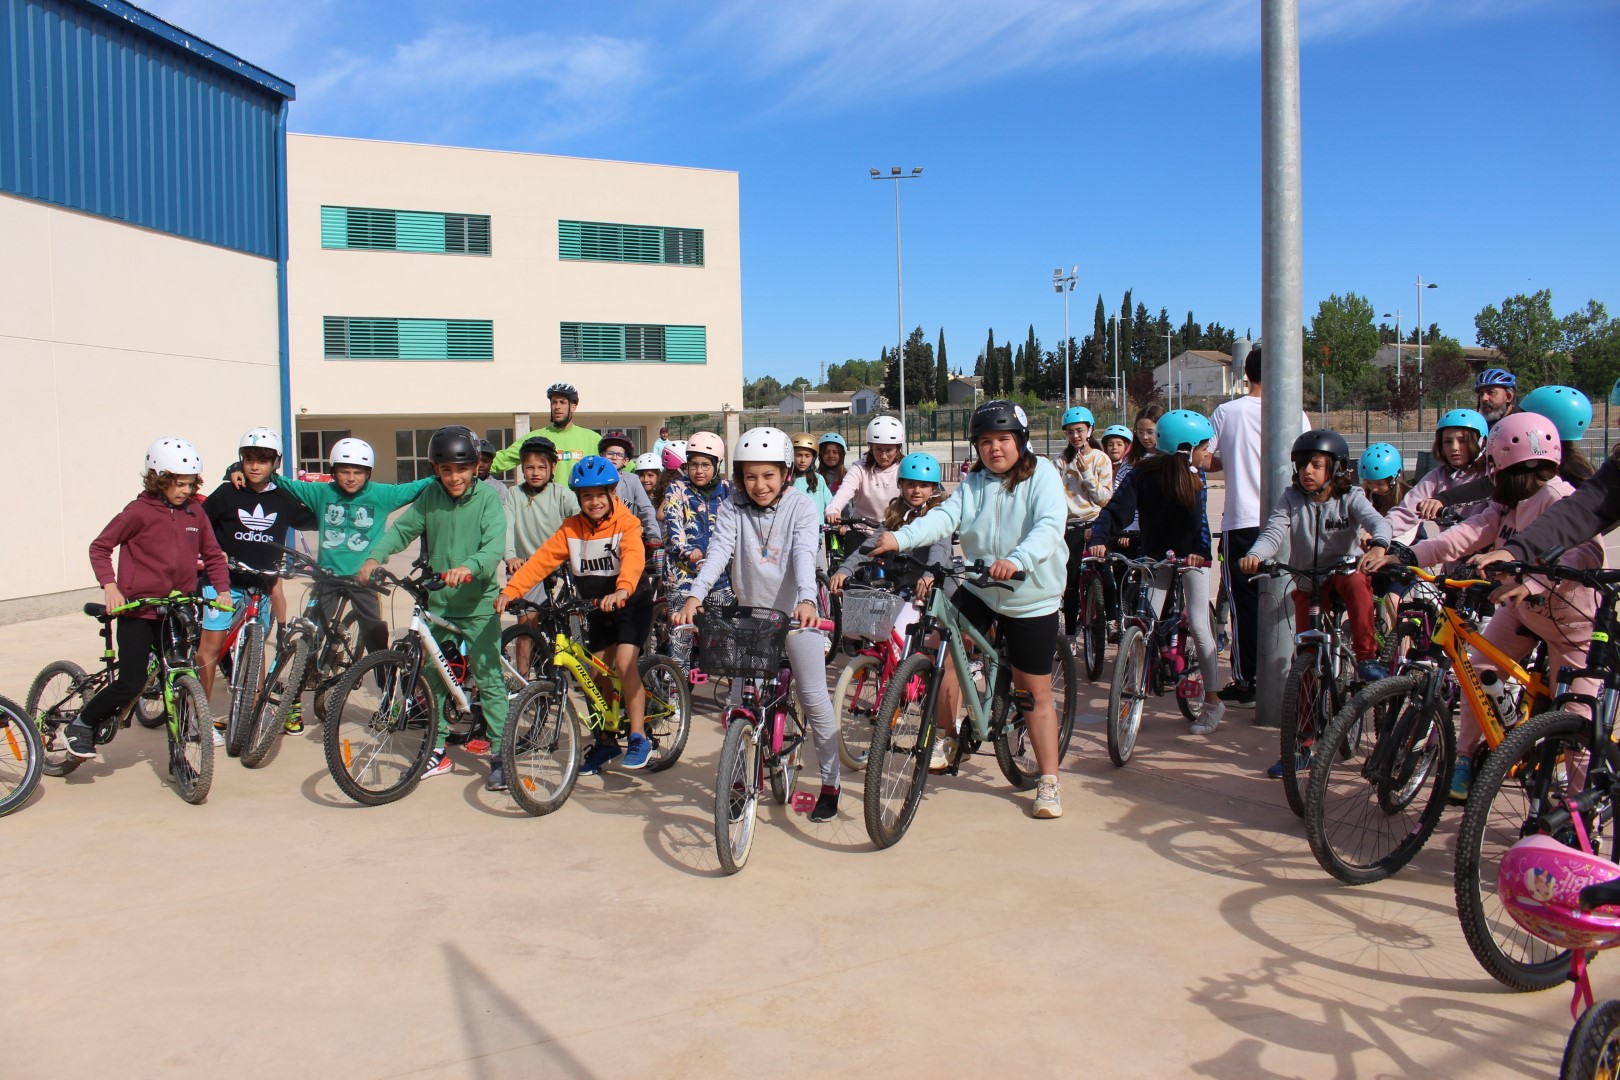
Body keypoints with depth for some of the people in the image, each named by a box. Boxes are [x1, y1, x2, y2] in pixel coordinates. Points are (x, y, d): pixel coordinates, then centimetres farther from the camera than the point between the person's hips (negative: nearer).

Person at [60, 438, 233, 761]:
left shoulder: (194, 512, 4)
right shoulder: (140, 511, -9)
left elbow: (212, 554, 13)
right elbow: (100, 547, -3)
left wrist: (222, 588, 1)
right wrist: (109, 585, -15)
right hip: (139, 610, -5)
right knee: (131, 682, -10)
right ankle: (80, 726, 14)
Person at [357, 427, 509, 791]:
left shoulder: (487, 497, -10)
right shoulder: (430, 498, 3)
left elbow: (495, 544, -23)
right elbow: (401, 529, 0)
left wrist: (468, 567, -41)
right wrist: (374, 556, -18)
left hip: (478, 604, -5)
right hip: (437, 603, 5)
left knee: (489, 679, -3)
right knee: (431, 677, 12)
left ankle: (500, 754, 5)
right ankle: (437, 751, 26)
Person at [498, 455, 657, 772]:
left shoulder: (626, 523, -18)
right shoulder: (571, 529, -6)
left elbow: (634, 558, -37)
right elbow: (541, 560, -14)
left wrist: (622, 590, -57)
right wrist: (510, 590, -29)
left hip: (632, 603, -5)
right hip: (596, 607, 5)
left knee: (625, 662, -22)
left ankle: (639, 738, -14)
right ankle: (606, 741, 23)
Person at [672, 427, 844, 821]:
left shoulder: (801, 506, -12)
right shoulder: (733, 508, -6)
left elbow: (804, 555, -26)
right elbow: (719, 551, -20)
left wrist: (806, 600, -44)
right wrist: (695, 595, -37)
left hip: (795, 612, -2)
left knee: (814, 697, -5)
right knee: (739, 699, 1)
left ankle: (831, 781, 10)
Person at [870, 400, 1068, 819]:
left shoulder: (1042, 474, -10)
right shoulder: (973, 484, 2)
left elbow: (1049, 526, -26)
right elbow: (944, 517, -15)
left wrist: (1016, 560, -46)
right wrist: (900, 537, -35)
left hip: (1031, 599, -3)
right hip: (977, 590, 4)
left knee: (1035, 694, 4)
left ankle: (1048, 783, 18)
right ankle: (947, 739, 12)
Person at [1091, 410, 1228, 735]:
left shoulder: (1197, 476, -8)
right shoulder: (1144, 474, -15)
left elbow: (1199, 517, -15)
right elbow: (1117, 509, -21)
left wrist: (1199, 551, -32)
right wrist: (1099, 540, -37)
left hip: (1192, 556, 0)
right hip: (1157, 556, 0)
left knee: (1198, 626, -4)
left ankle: (1213, 701, 6)